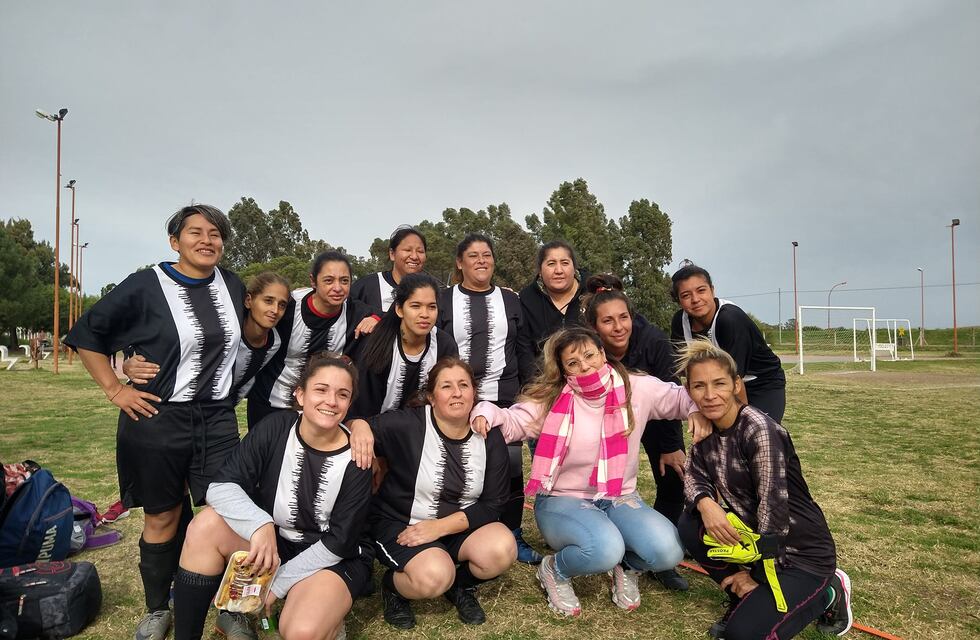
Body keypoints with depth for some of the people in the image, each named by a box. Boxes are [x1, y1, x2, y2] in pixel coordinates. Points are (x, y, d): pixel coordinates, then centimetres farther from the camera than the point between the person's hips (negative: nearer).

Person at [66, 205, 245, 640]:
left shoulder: (232, 286, 5)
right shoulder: (145, 286, -8)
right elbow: (86, 335, -1)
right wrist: (114, 389, -6)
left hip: (218, 420, 3)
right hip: (157, 419, -3)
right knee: (162, 519, 10)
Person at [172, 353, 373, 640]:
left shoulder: (356, 459, -19)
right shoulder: (275, 428, -13)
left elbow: (338, 543, -15)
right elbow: (222, 486, -18)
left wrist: (277, 584, -16)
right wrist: (260, 524, -36)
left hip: (332, 559, -3)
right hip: (272, 540, 3)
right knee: (207, 524, -23)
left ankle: (326, 617, 5)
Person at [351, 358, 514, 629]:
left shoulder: (490, 438, -7)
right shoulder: (406, 425, -18)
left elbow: (492, 504, -7)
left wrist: (441, 527, -20)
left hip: (459, 526, 4)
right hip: (400, 523, -3)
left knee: (502, 548, -24)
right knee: (435, 576, -31)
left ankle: (461, 586, 10)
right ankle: (393, 585, 5)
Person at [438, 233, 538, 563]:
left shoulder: (510, 301, 10)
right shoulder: (443, 301, 4)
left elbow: (524, 352, 9)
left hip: (504, 399, 2)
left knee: (511, 467, 3)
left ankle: (514, 536, 21)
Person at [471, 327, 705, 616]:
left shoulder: (637, 388, -3)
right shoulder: (552, 398, -8)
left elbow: (683, 398, 5)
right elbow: (511, 423, -11)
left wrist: (702, 411, -17)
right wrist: (486, 411, -32)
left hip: (620, 498, 3)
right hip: (563, 499, -3)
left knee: (667, 551, -24)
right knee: (604, 549, -34)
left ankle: (625, 566, 13)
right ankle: (554, 571, 1)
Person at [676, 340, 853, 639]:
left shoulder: (759, 430, -25)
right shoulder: (708, 430, -2)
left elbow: (773, 508, -24)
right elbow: (694, 476, 2)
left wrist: (757, 574, -16)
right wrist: (705, 502, -23)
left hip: (802, 552, -7)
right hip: (754, 536, 7)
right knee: (691, 525, -14)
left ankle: (827, 592, 7)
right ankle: (747, 598, 6)